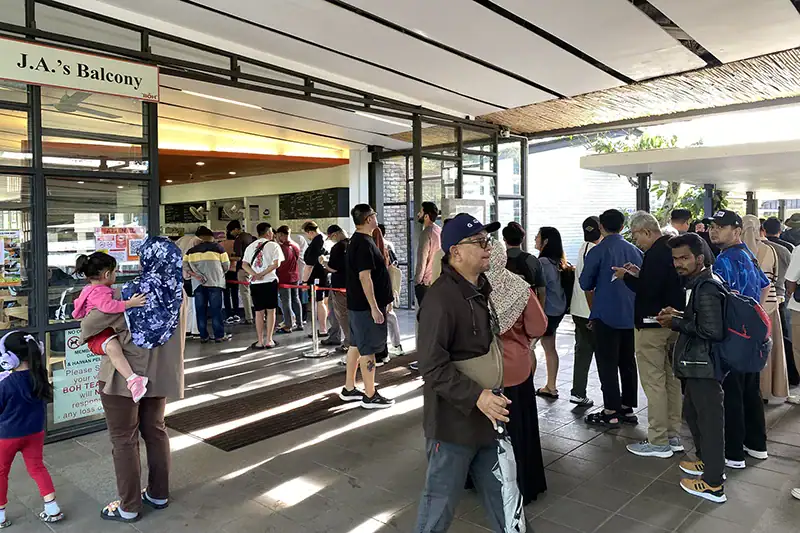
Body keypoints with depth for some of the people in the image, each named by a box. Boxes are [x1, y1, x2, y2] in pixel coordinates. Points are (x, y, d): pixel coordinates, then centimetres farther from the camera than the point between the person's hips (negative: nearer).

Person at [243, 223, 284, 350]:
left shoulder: (250, 246, 12)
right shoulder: (273, 245, -1)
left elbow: (244, 264, 0)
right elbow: (276, 263, -13)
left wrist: (255, 274, -10)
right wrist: (263, 273, -11)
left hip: (255, 283, 3)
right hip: (270, 282, -3)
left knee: (259, 312, 9)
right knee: (270, 311, 6)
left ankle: (260, 341, 12)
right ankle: (269, 341, 7)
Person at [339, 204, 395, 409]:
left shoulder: (357, 240, 13)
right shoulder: (365, 243, -19)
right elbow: (364, 276, -24)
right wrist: (374, 307, -24)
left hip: (356, 303, 10)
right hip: (366, 305, -10)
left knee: (356, 345, 16)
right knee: (368, 349, -2)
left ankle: (349, 389, 25)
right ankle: (370, 396, 6)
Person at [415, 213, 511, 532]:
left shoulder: (483, 288, 7)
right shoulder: (441, 298, -22)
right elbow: (433, 367, -25)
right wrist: (476, 396, -30)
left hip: (489, 416, 8)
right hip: (455, 421, -8)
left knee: (500, 494, 22)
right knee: (442, 500, 8)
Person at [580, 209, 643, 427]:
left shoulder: (597, 252, -12)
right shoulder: (635, 251, 4)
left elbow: (585, 284, -6)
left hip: (606, 316, -5)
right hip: (631, 315, 6)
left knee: (607, 363, 1)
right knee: (628, 361, 14)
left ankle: (610, 412, 4)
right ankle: (628, 408, 21)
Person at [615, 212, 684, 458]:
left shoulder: (655, 253, -19)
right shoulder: (673, 248, 12)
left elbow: (648, 290, -25)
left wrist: (627, 276, -11)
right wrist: (640, 274, 10)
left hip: (652, 325, -10)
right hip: (673, 322, 10)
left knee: (653, 383, -3)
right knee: (671, 380, 15)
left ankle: (659, 442, 4)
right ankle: (674, 436, 25)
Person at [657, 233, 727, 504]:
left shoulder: (707, 288, -20)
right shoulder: (698, 283, 10)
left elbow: (713, 330, -26)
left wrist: (677, 323, -17)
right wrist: (679, 315, 6)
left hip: (704, 365, -10)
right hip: (697, 363, 10)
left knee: (709, 419, 0)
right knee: (692, 412, 22)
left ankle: (713, 484, 12)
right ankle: (707, 461, 39)